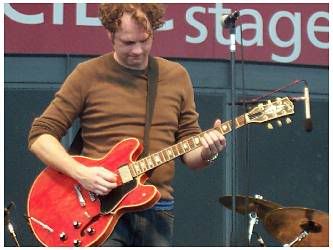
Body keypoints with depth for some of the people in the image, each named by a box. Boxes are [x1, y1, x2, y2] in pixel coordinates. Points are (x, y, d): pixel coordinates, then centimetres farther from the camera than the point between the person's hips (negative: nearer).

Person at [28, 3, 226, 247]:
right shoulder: (89, 74, 1)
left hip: (156, 212, 4)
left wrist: (205, 153, -9)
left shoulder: (177, 76, 12)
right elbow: (40, 135, 0)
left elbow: (189, 151, 15)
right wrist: (81, 173, -15)